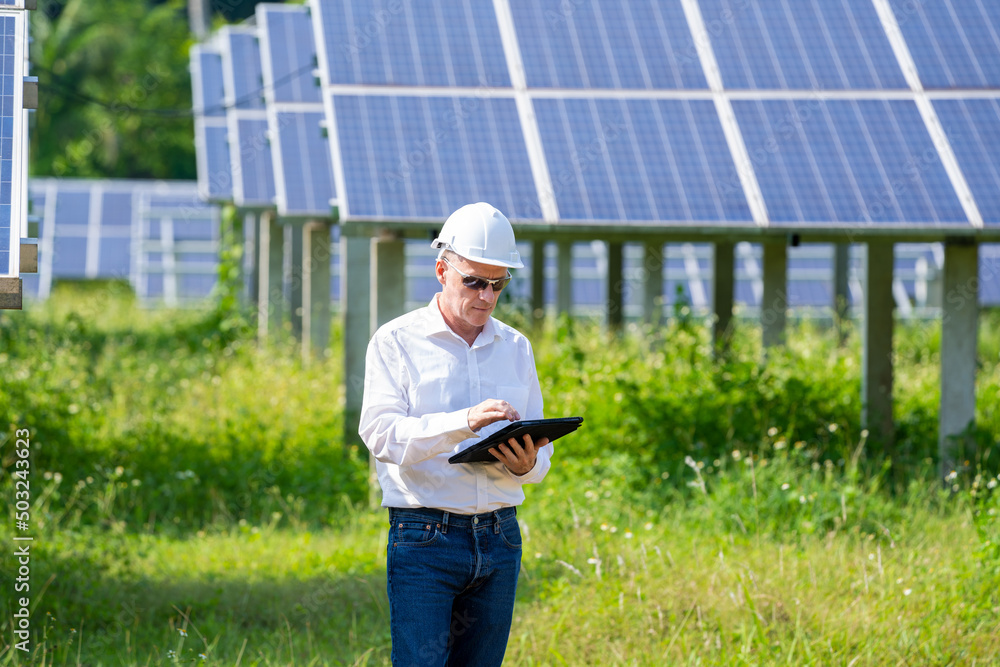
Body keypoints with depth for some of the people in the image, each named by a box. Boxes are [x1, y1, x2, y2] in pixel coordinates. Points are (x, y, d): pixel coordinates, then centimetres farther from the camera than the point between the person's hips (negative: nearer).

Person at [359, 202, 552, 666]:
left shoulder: (515, 348, 15)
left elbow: (539, 454, 14)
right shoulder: (397, 342, 0)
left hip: (499, 538, 5)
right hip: (424, 538, -5)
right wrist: (463, 423, -28)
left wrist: (526, 464, -11)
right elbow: (381, 432, -14)